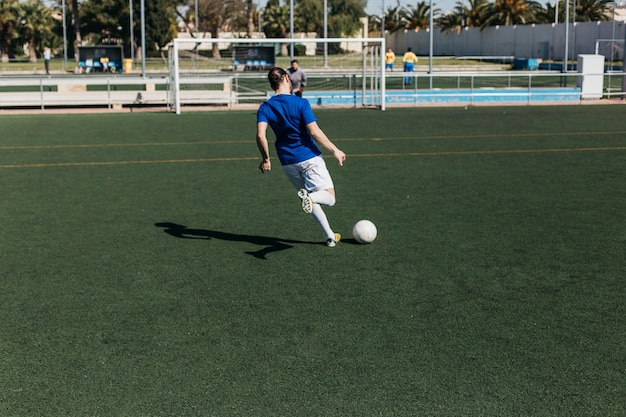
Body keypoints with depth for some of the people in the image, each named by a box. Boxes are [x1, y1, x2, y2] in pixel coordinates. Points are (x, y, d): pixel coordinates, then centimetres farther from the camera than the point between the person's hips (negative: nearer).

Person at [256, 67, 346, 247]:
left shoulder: (265, 108, -1)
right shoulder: (300, 103, -11)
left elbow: (260, 136, -13)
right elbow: (314, 132, -17)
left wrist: (266, 159, 1)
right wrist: (335, 151, -7)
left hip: (287, 162, 5)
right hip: (309, 157, -5)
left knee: (311, 199, 21)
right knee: (329, 198, -1)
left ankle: (330, 236, 21)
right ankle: (309, 197, -34)